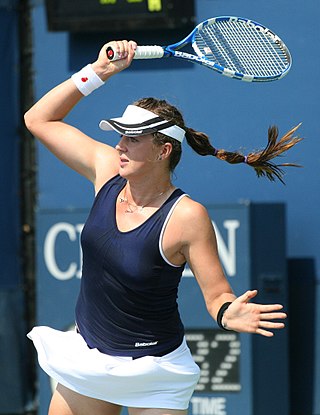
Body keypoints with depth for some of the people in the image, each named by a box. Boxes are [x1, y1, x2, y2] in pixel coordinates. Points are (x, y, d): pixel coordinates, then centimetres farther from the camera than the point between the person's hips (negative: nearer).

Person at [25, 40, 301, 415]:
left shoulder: (187, 217, -20)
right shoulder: (106, 170, -6)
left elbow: (217, 295, -15)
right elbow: (39, 119, 3)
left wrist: (229, 314, -39)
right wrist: (98, 71, -6)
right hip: (85, 354, 5)